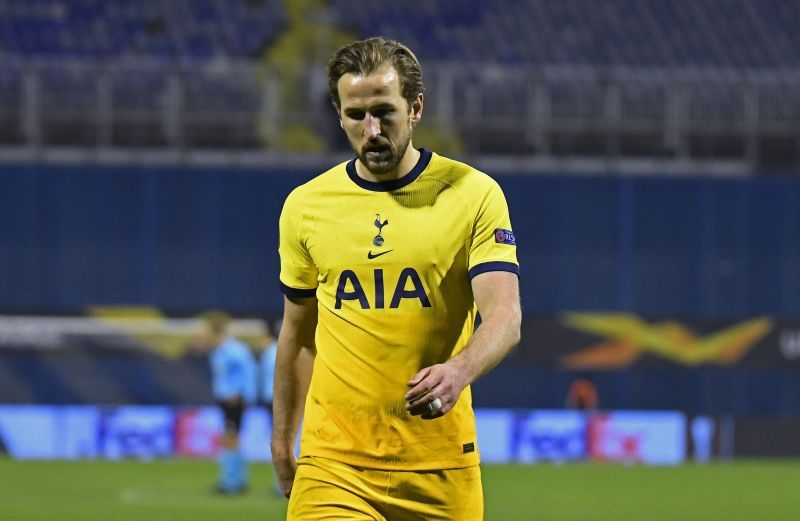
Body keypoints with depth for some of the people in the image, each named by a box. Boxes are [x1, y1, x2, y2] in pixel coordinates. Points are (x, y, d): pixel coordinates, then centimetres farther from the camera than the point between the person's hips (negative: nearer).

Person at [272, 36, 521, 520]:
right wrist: (282, 440, 19)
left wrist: (459, 371, -31)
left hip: (441, 465, -1)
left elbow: (505, 317, -11)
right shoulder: (306, 205, 7)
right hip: (334, 466, 1)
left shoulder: (474, 194, -2)